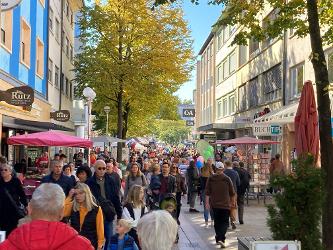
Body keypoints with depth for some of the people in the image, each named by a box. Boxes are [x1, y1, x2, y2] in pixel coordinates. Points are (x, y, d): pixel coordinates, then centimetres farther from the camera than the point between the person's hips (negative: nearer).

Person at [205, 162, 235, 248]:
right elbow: (232, 193, 2)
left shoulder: (210, 179, -1)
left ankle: (218, 238, 24)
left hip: (214, 204, 2)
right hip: (225, 204, -2)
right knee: (225, 222, 2)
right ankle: (221, 238, -17)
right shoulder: (227, 179, -4)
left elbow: (207, 192, -3)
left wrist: (207, 202, 1)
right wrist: (231, 201, 18)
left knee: (217, 222, 16)